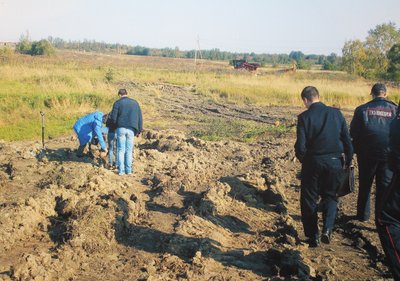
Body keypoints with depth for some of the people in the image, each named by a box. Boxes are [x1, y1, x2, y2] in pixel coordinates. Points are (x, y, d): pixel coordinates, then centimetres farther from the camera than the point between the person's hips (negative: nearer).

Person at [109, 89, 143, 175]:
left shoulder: (117, 103, 0)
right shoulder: (135, 103, 10)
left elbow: (113, 118, -4)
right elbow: (139, 117, 8)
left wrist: (116, 125, 17)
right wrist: (139, 130, 12)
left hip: (121, 128, -2)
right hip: (131, 129, 2)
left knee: (121, 150, 4)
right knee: (129, 150, 8)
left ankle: (121, 170, 2)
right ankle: (128, 170, 8)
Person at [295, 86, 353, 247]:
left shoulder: (304, 117, -10)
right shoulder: (336, 113, -1)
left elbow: (300, 146, -12)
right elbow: (347, 140, 1)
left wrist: (302, 160, 8)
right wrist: (348, 161, 13)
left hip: (313, 162, -2)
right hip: (335, 162, 3)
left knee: (309, 199, 13)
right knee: (330, 196, 20)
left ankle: (313, 237, 16)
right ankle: (327, 229, 1)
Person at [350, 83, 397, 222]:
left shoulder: (362, 109, -4)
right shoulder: (394, 109, -4)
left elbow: (353, 132, -4)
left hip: (366, 154, 1)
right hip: (388, 154, -1)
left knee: (364, 186, 17)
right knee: (385, 187, 6)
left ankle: (363, 215, 28)